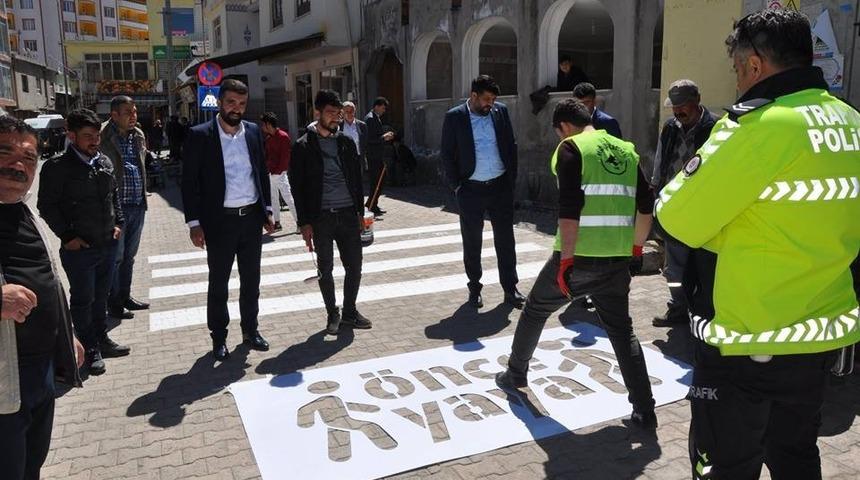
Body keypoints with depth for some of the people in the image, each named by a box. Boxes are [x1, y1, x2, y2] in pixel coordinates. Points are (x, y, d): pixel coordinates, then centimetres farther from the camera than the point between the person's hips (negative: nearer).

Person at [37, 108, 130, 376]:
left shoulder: (105, 162, 6)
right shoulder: (57, 168, -12)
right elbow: (47, 206, -9)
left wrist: (119, 222, 8)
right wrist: (67, 236, -11)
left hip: (108, 244, 6)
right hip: (79, 249, -5)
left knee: (101, 297, 18)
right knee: (82, 301, 7)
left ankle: (102, 340, 32)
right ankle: (90, 350, 19)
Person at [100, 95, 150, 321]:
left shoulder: (138, 136, 9)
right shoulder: (103, 138, -14)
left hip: (138, 205, 7)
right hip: (115, 207, -7)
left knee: (129, 256, 18)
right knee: (116, 257, 4)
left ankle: (125, 297, 32)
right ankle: (114, 304, 18)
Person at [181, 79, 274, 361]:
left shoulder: (253, 131, 5)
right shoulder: (200, 136, -7)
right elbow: (189, 182, -7)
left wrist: (267, 211, 10)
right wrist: (194, 223, -10)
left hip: (252, 218, 4)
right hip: (220, 221, -4)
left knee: (251, 280, 13)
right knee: (218, 283, 8)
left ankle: (250, 331, 29)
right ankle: (219, 338, 22)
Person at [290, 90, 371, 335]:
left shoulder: (346, 142, 10)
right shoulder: (303, 146, -2)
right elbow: (297, 187, -3)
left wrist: (360, 212, 10)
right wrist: (304, 223, -7)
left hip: (348, 214, 3)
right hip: (321, 217, -3)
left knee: (354, 266, 5)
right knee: (325, 269, 7)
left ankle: (349, 311, 23)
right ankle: (332, 314, 24)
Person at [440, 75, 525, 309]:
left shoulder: (501, 111, 3)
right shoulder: (454, 117, -5)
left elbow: (511, 146, 8)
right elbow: (447, 155, -3)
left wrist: (512, 178, 4)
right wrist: (456, 186, -6)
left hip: (501, 186, 2)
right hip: (471, 189, -2)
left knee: (505, 239, 7)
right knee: (472, 242, 8)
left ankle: (510, 289, 16)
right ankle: (474, 288, 22)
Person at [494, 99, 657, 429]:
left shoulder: (572, 148, -5)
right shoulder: (626, 150, 14)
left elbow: (569, 208, -17)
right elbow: (646, 205, 12)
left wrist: (566, 259, -15)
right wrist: (636, 247, 22)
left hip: (579, 256, -5)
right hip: (616, 259, 5)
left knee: (535, 310, 18)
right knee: (621, 331, 15)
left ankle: (515, 374, 34)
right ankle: (644, 410, 12)